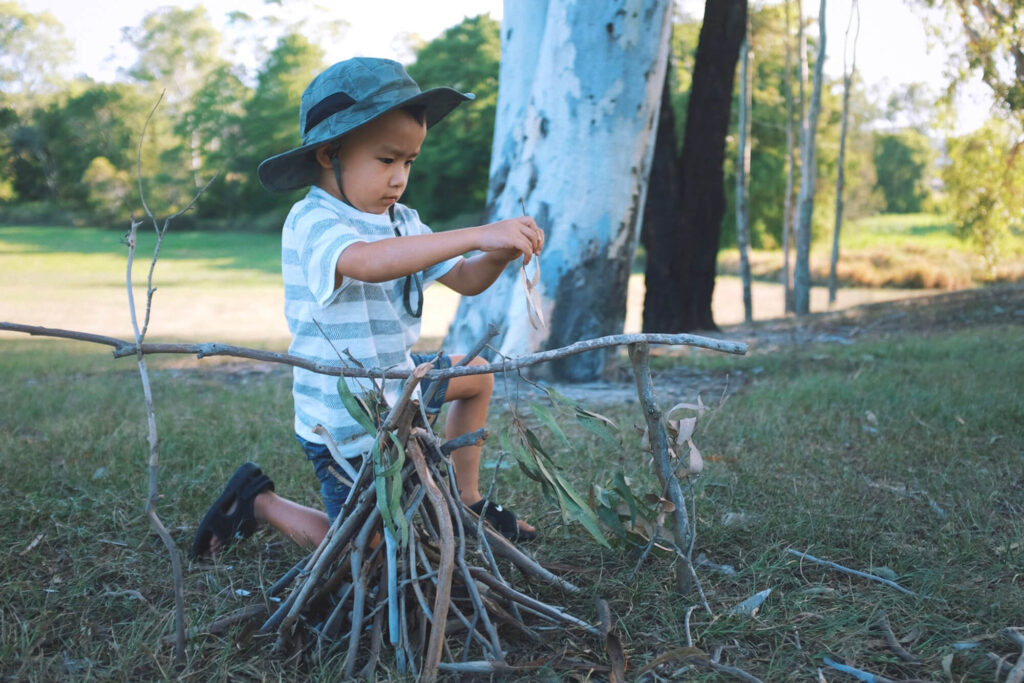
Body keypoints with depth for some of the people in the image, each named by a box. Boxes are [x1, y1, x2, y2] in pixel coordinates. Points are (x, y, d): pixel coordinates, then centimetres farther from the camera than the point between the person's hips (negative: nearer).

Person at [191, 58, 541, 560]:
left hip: (395, 384, 8)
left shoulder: (401, 222, 3)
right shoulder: (312, 223, -25)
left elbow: (465, 280, 1)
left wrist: (499, 255, -22)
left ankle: (466, 500, 30)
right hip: (346, 426, -8)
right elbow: (369, 262, -46)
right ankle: (258, 503, 19)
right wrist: (477, 235, -49)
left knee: (477, 374, 22)